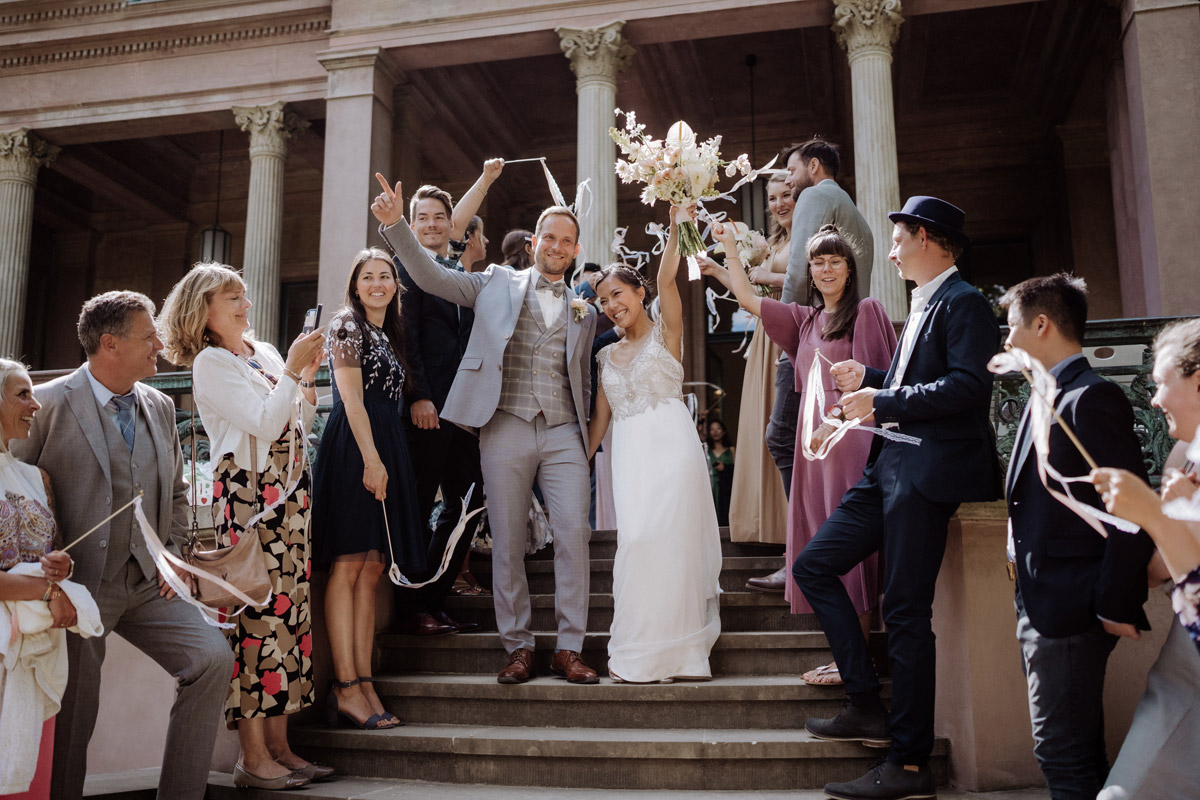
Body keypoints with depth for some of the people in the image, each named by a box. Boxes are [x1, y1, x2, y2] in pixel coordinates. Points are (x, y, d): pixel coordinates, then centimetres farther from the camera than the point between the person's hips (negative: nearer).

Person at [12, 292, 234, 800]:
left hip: (146, 584, 5)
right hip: (78, 586, -5)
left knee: (212, 658, -10)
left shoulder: (160, 406, 10)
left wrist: (171, 554, 8)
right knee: (73, 715, 4)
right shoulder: (49, 404, -8)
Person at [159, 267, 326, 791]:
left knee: (291, 609, 5)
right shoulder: (210, 363, -3)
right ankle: (253, 757, -2)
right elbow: (264, 424, -13)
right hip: (248, 494, -7)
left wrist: (308, 376, 8)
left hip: (289, 492, 7)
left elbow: (298, 428, 19)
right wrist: (292, 370, -11)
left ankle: (278, 745, 10)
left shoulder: (265, 352, 19)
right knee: (259, 612, -9)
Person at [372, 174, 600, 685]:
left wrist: (586, 434, 12)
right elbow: (430, 277, 6)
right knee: (507, 543, 1)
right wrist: (395, 224, -6)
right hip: (506, 429, -2)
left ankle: (569, 649, 2)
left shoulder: (584, 311, 19)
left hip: (564, 435, 2)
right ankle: (518, 647, 12)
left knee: (574, 535, -7)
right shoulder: (498, 283, 13)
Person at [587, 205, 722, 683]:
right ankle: (639, 654, 1)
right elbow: (601, 416, 20)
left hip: (670, 444, -4)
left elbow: (666, 279, -10)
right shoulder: (609, 355, 20)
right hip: (629, 452, 4)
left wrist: (675, 227, -22)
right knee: (637, 539, -7)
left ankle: (679, 649, -1)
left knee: (673, 538, -10)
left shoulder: (665, 334, 7)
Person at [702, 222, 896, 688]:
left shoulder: (866, 311, 0)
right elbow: (749, 300, 20)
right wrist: (729, 253, 18)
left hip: (852, 433, -7)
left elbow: (881, 378, -5)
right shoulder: (805, 319, 20)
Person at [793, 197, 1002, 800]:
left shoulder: (964, 303, -9)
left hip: (928, 474, -10)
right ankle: (868, 707, 13)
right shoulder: (924, 305, 20)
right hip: (892, 466, 10)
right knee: (813, 565, 8)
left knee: (906, 612, -6)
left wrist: (883, 402, -17)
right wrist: (869, 378, 14)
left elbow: (969, 385, -22)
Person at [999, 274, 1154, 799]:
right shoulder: (1050, 398, 16)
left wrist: (1117, 607, -18)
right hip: (1041, 607, 10)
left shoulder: (1091, 397, -14)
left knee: (1065, 755, -2)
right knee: (1069, 751, 18)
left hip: (1070, 611, -10)